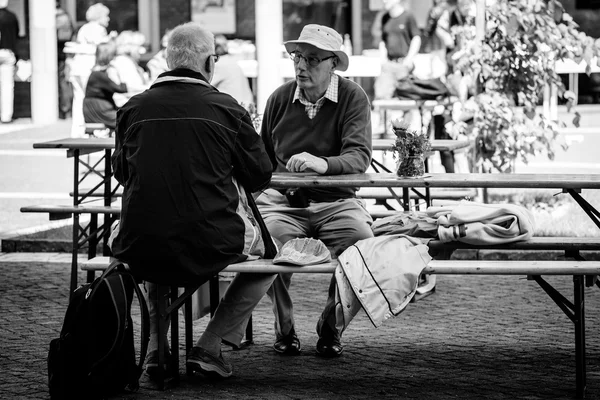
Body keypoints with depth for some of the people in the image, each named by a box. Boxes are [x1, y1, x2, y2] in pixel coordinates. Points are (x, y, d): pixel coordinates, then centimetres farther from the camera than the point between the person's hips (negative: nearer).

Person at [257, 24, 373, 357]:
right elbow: (261, 159, 23)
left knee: (361, 239, -32)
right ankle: (285, 330, -10)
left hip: (336, 201, -1)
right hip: (283, 201, 2)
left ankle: (330, 329, -6)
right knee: (270, 237, -32)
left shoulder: (354, 98, -2)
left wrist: (323, 164, -37)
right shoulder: (280, 99, 8)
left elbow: (359, 157, -18)